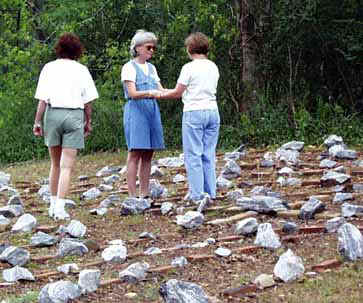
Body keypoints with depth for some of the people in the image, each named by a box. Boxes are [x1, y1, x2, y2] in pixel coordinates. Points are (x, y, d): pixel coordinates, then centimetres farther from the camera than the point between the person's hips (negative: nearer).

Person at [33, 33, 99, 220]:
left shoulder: (49, 68, 2)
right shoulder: (81, 70, 2)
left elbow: (42, 99, -4)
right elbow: (88, 100, 1)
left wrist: (37, 122, 1)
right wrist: (88, 122, 11)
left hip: (53, 113, 1)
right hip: (75, 115, -1)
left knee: (55, 164, 17)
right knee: (67, 166, -2)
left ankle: (53, 205, 21)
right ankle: (60, 208, -11)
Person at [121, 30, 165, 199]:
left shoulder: (151, 68, 18)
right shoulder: (129, 67, -3)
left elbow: (161, 91, 13)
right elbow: (132, 93, -13)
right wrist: (149, 93, -30)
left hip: (152, 111, 7)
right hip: (136, 111, -7)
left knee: (148, 154, 4)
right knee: (135, 153, -10)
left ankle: (144, 194, 7)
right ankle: (132, 196, -11)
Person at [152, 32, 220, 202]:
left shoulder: (189, 68, -8)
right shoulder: (213, 67, 11)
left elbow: (177, 93, -4)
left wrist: (160, 95, 14)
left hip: (194, 112, -6)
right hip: (212, 111, 6)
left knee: (193, 154, -1)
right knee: (208, 154, 11)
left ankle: (197, 193, -2)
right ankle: (210, 192, 11)